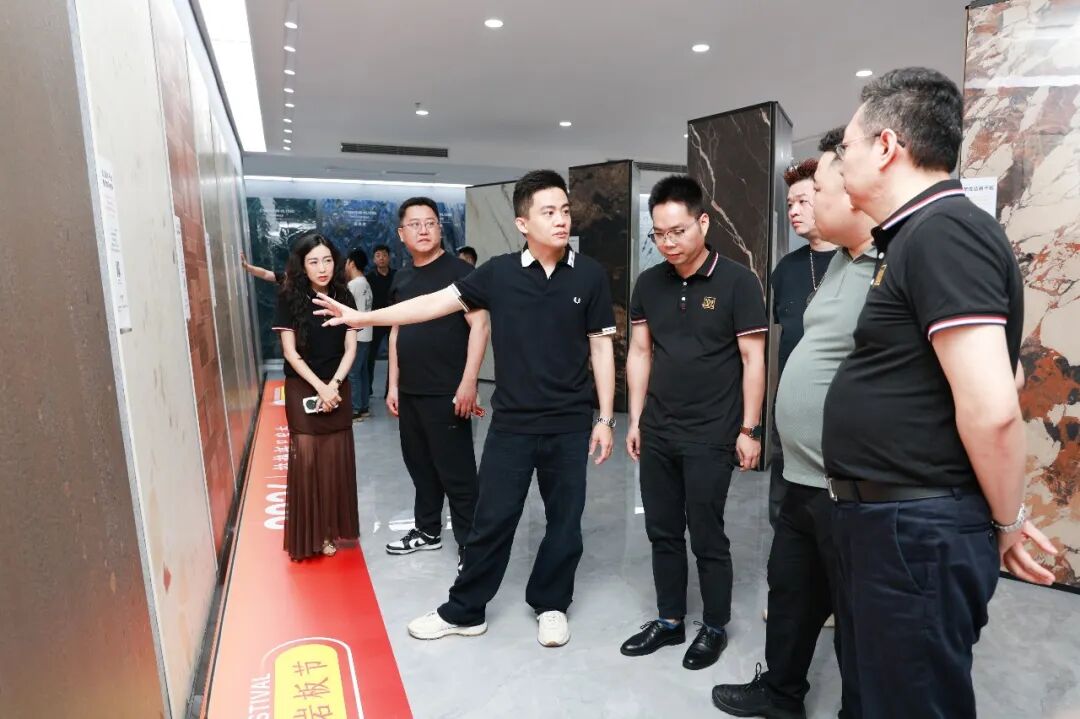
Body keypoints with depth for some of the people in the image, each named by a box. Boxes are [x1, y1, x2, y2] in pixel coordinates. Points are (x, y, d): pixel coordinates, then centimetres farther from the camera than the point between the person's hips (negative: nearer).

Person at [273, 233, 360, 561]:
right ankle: (312, 533, 12)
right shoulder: (290, 299, -6)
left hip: (338, 389, 3)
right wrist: (319, 387, -16)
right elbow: (290, 352, -8)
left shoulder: (343, 297, 2)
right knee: (307, 460, 0)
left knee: (337, 459, 6)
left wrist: (334, 385, -13)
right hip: (303, 390, -3)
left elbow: (350, 348, 0)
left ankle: (333, 527, 19)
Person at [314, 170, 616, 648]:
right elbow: (437, 302, -2)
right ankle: (465, 611, 29)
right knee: (492, 518, 10)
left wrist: (605, 418, -1)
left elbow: (601, 347, 0)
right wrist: (362, 318, -4)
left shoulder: (589, 275, -3)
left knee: (564, 520, 13)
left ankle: (551, 604, 35)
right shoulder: (500, 273, -3)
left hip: (571, 424, 0)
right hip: (512, 422, 0)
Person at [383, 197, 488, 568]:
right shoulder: (401, 279, 14)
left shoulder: (459, 271, -8)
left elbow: (479, 325, -15)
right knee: (420, 465, 18)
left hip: (447, 394, -7)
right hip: (410, 393, 7)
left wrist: (468, 382, -21)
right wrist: (394, 385, 16)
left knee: (456, 472, -1)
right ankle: (427, 530, 35)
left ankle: (470, 546, 13)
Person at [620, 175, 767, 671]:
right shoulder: (649, 284, 4)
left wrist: (749, 429, -8)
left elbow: (752, 359, -6)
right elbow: (639, 353, 9)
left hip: (711, 436, -4)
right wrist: (635, 420, 7)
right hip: (657, 432, 5)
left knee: (706, 536, 7)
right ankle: (669, 621, 32)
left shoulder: (737, 281, -8)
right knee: (662, 532, 14)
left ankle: (715, 628, 29)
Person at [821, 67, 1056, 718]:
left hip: (918, 532, -10)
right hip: (883, 522, 10)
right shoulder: (918, 235, 13)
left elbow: (991, 409, -25)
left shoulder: (943, 232, -19)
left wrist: (1006, 522, -8)